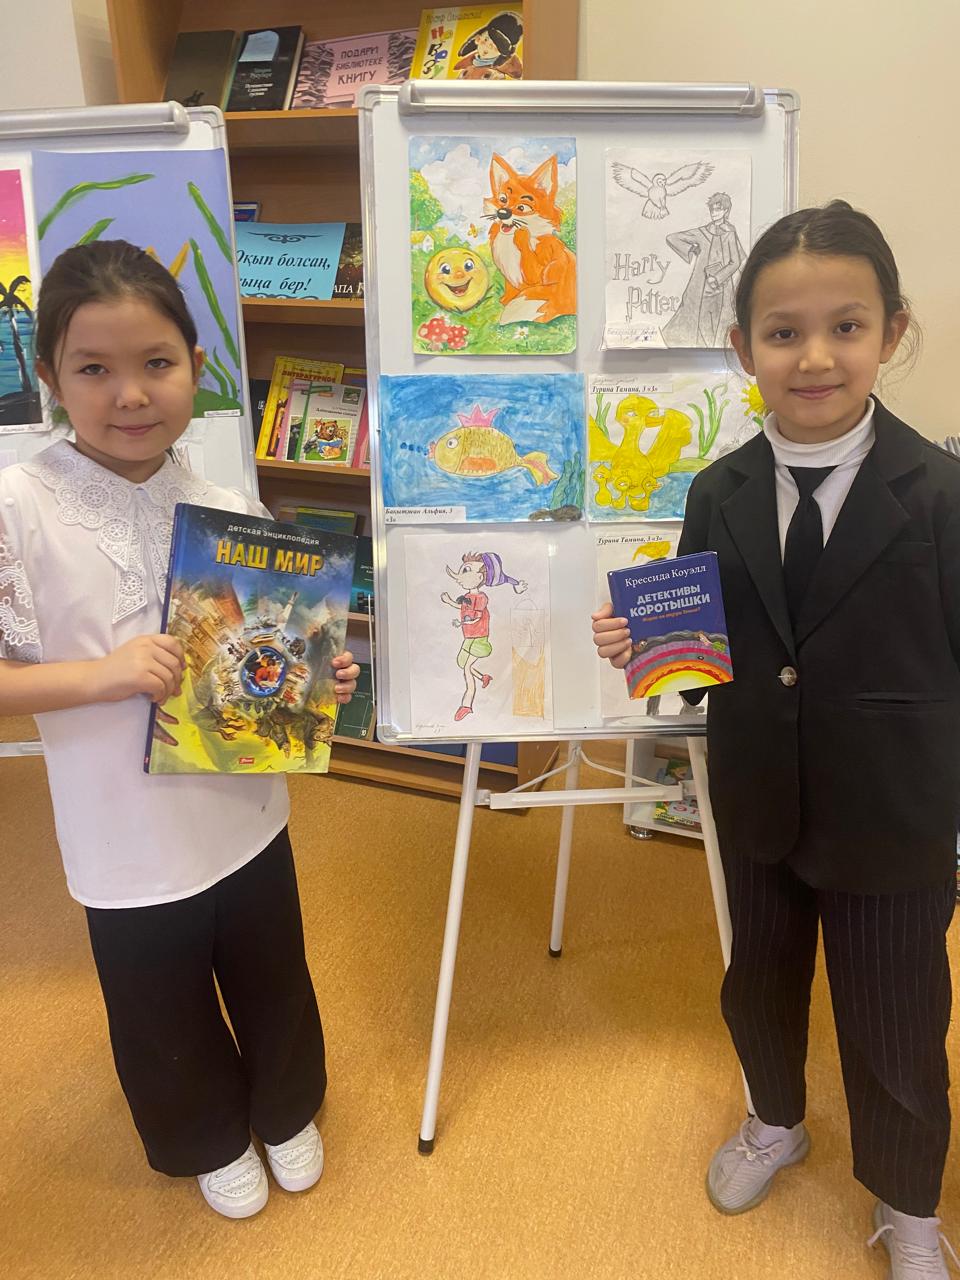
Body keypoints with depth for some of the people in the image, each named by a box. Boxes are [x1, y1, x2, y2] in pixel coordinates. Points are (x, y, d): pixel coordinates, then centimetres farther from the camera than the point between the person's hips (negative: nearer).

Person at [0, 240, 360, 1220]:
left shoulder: (230, 507, -7)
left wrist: (317, 681, -15)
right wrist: (104, 674, -28)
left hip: (245, 815, 3)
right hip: (126, 841, -2)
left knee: (272, 982, 24)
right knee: (163, 1016, 21)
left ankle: (287, 1110, 55)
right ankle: (210, 1141, 52)